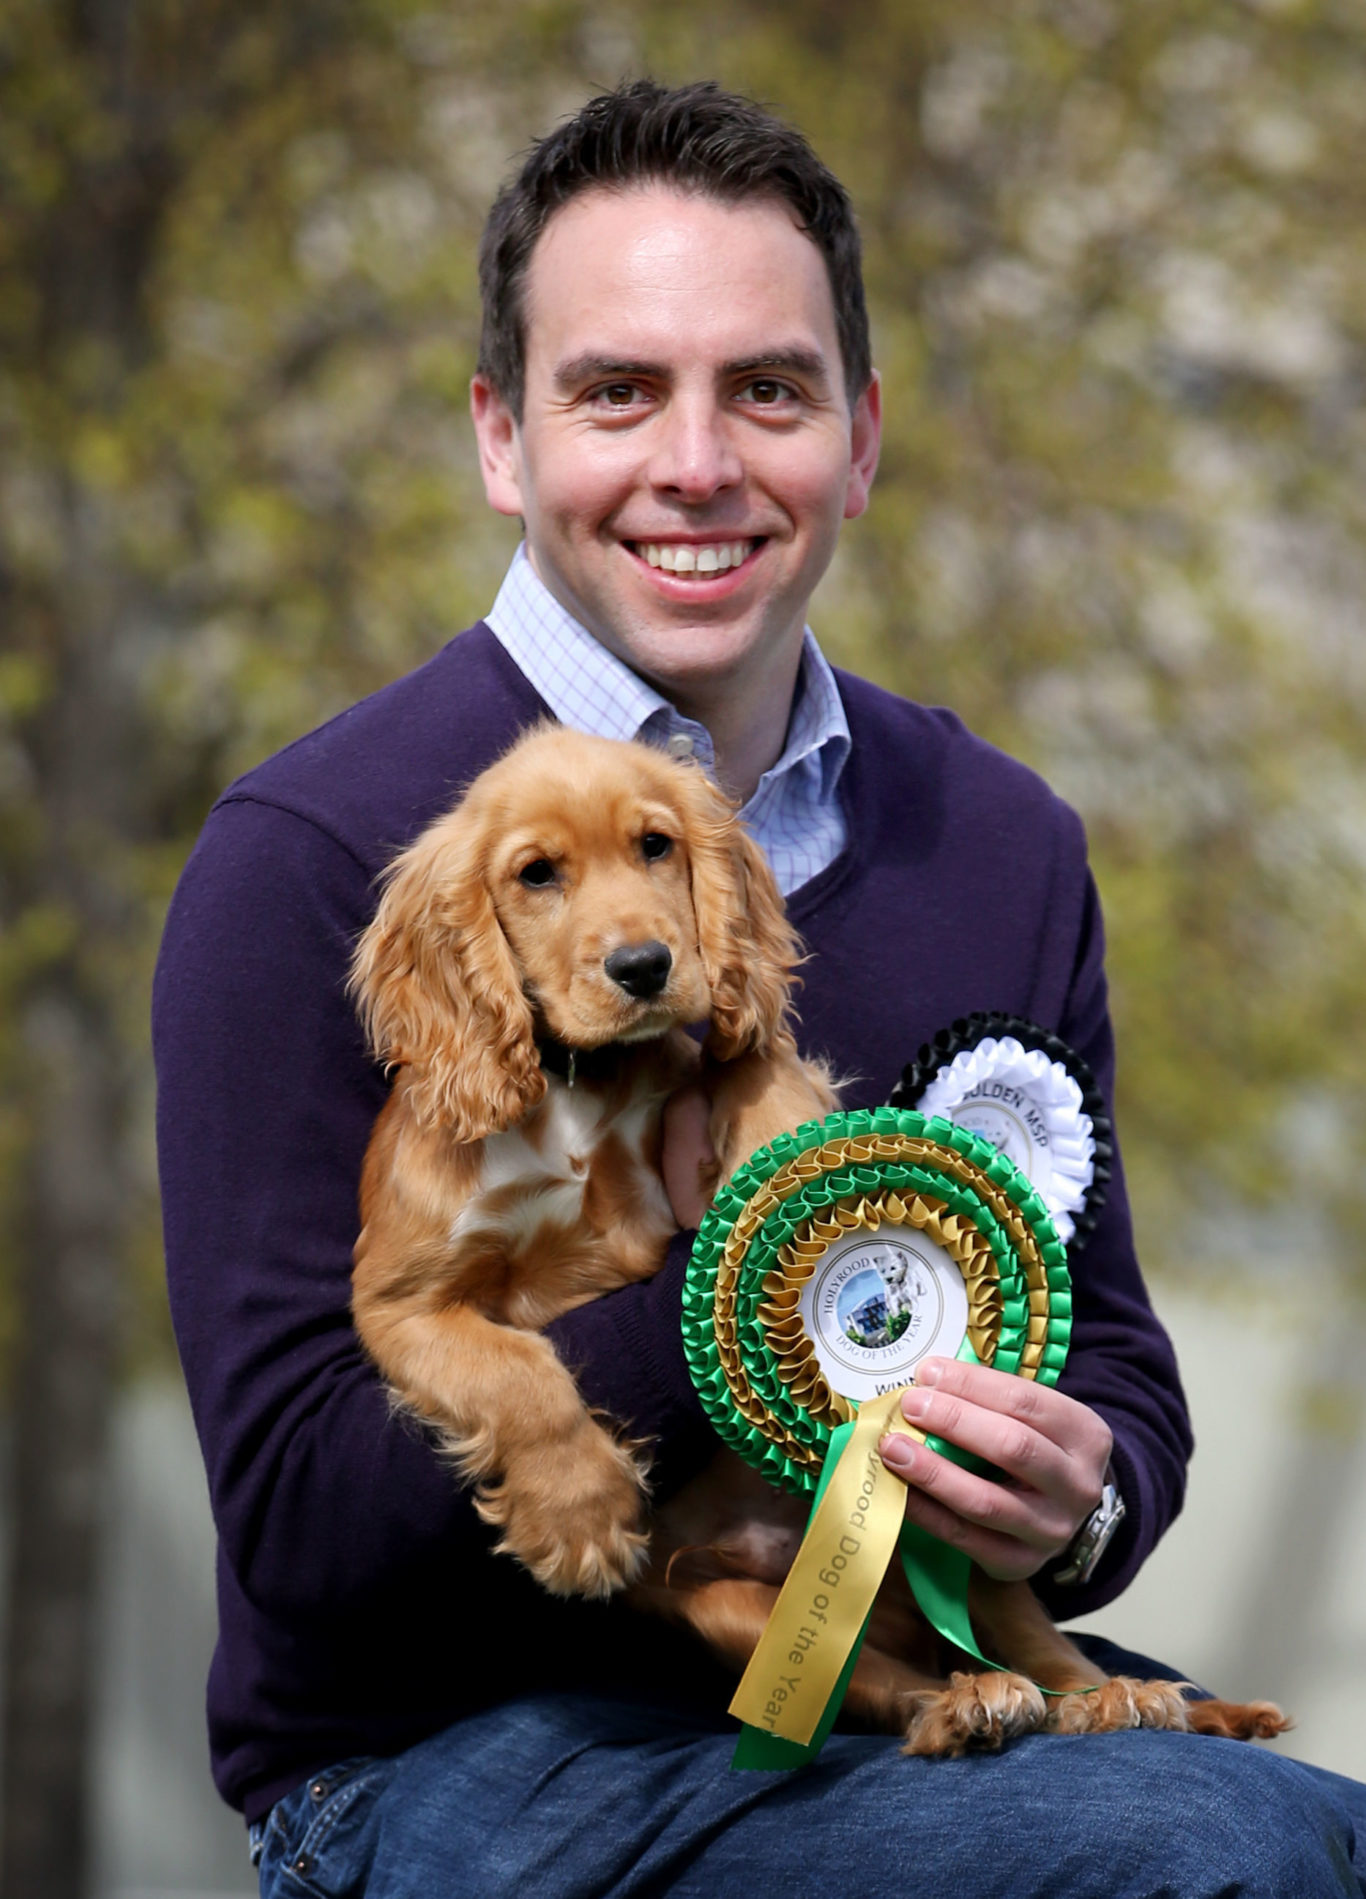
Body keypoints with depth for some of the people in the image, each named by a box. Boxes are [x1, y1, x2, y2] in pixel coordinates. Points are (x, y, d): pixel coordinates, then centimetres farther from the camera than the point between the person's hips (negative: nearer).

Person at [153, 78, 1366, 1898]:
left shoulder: (1004, 844, 9)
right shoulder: (313, 860, -9)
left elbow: (1115, 1372, 15)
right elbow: (296, 1511, -14)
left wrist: (1074, 1502, -10)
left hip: (895, 1696, 6)